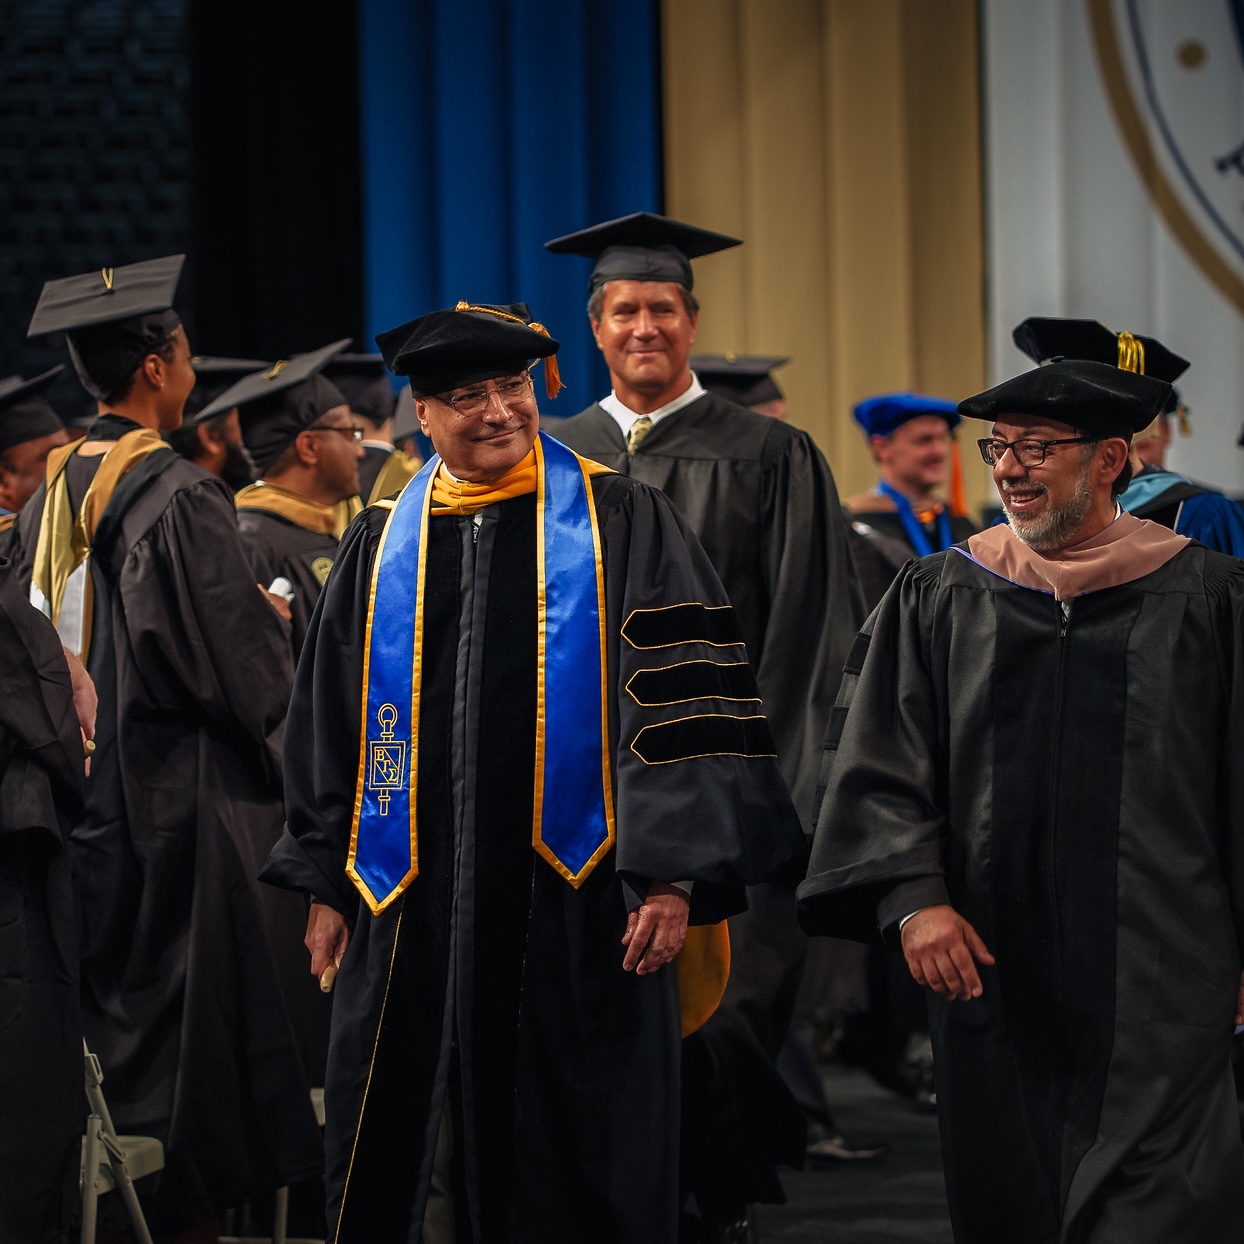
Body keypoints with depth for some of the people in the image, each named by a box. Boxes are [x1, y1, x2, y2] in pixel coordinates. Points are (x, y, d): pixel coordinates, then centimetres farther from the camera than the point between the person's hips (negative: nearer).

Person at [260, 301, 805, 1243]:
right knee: (409, 1168, 6)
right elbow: (332, 722, 16)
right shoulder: (382, 547, 10)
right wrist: (329, 883, 11)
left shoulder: (622, 525, 0)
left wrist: (671, 874, -14)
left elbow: (683, 702, -6)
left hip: (574, 907, -3)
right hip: (417, 909, 3)